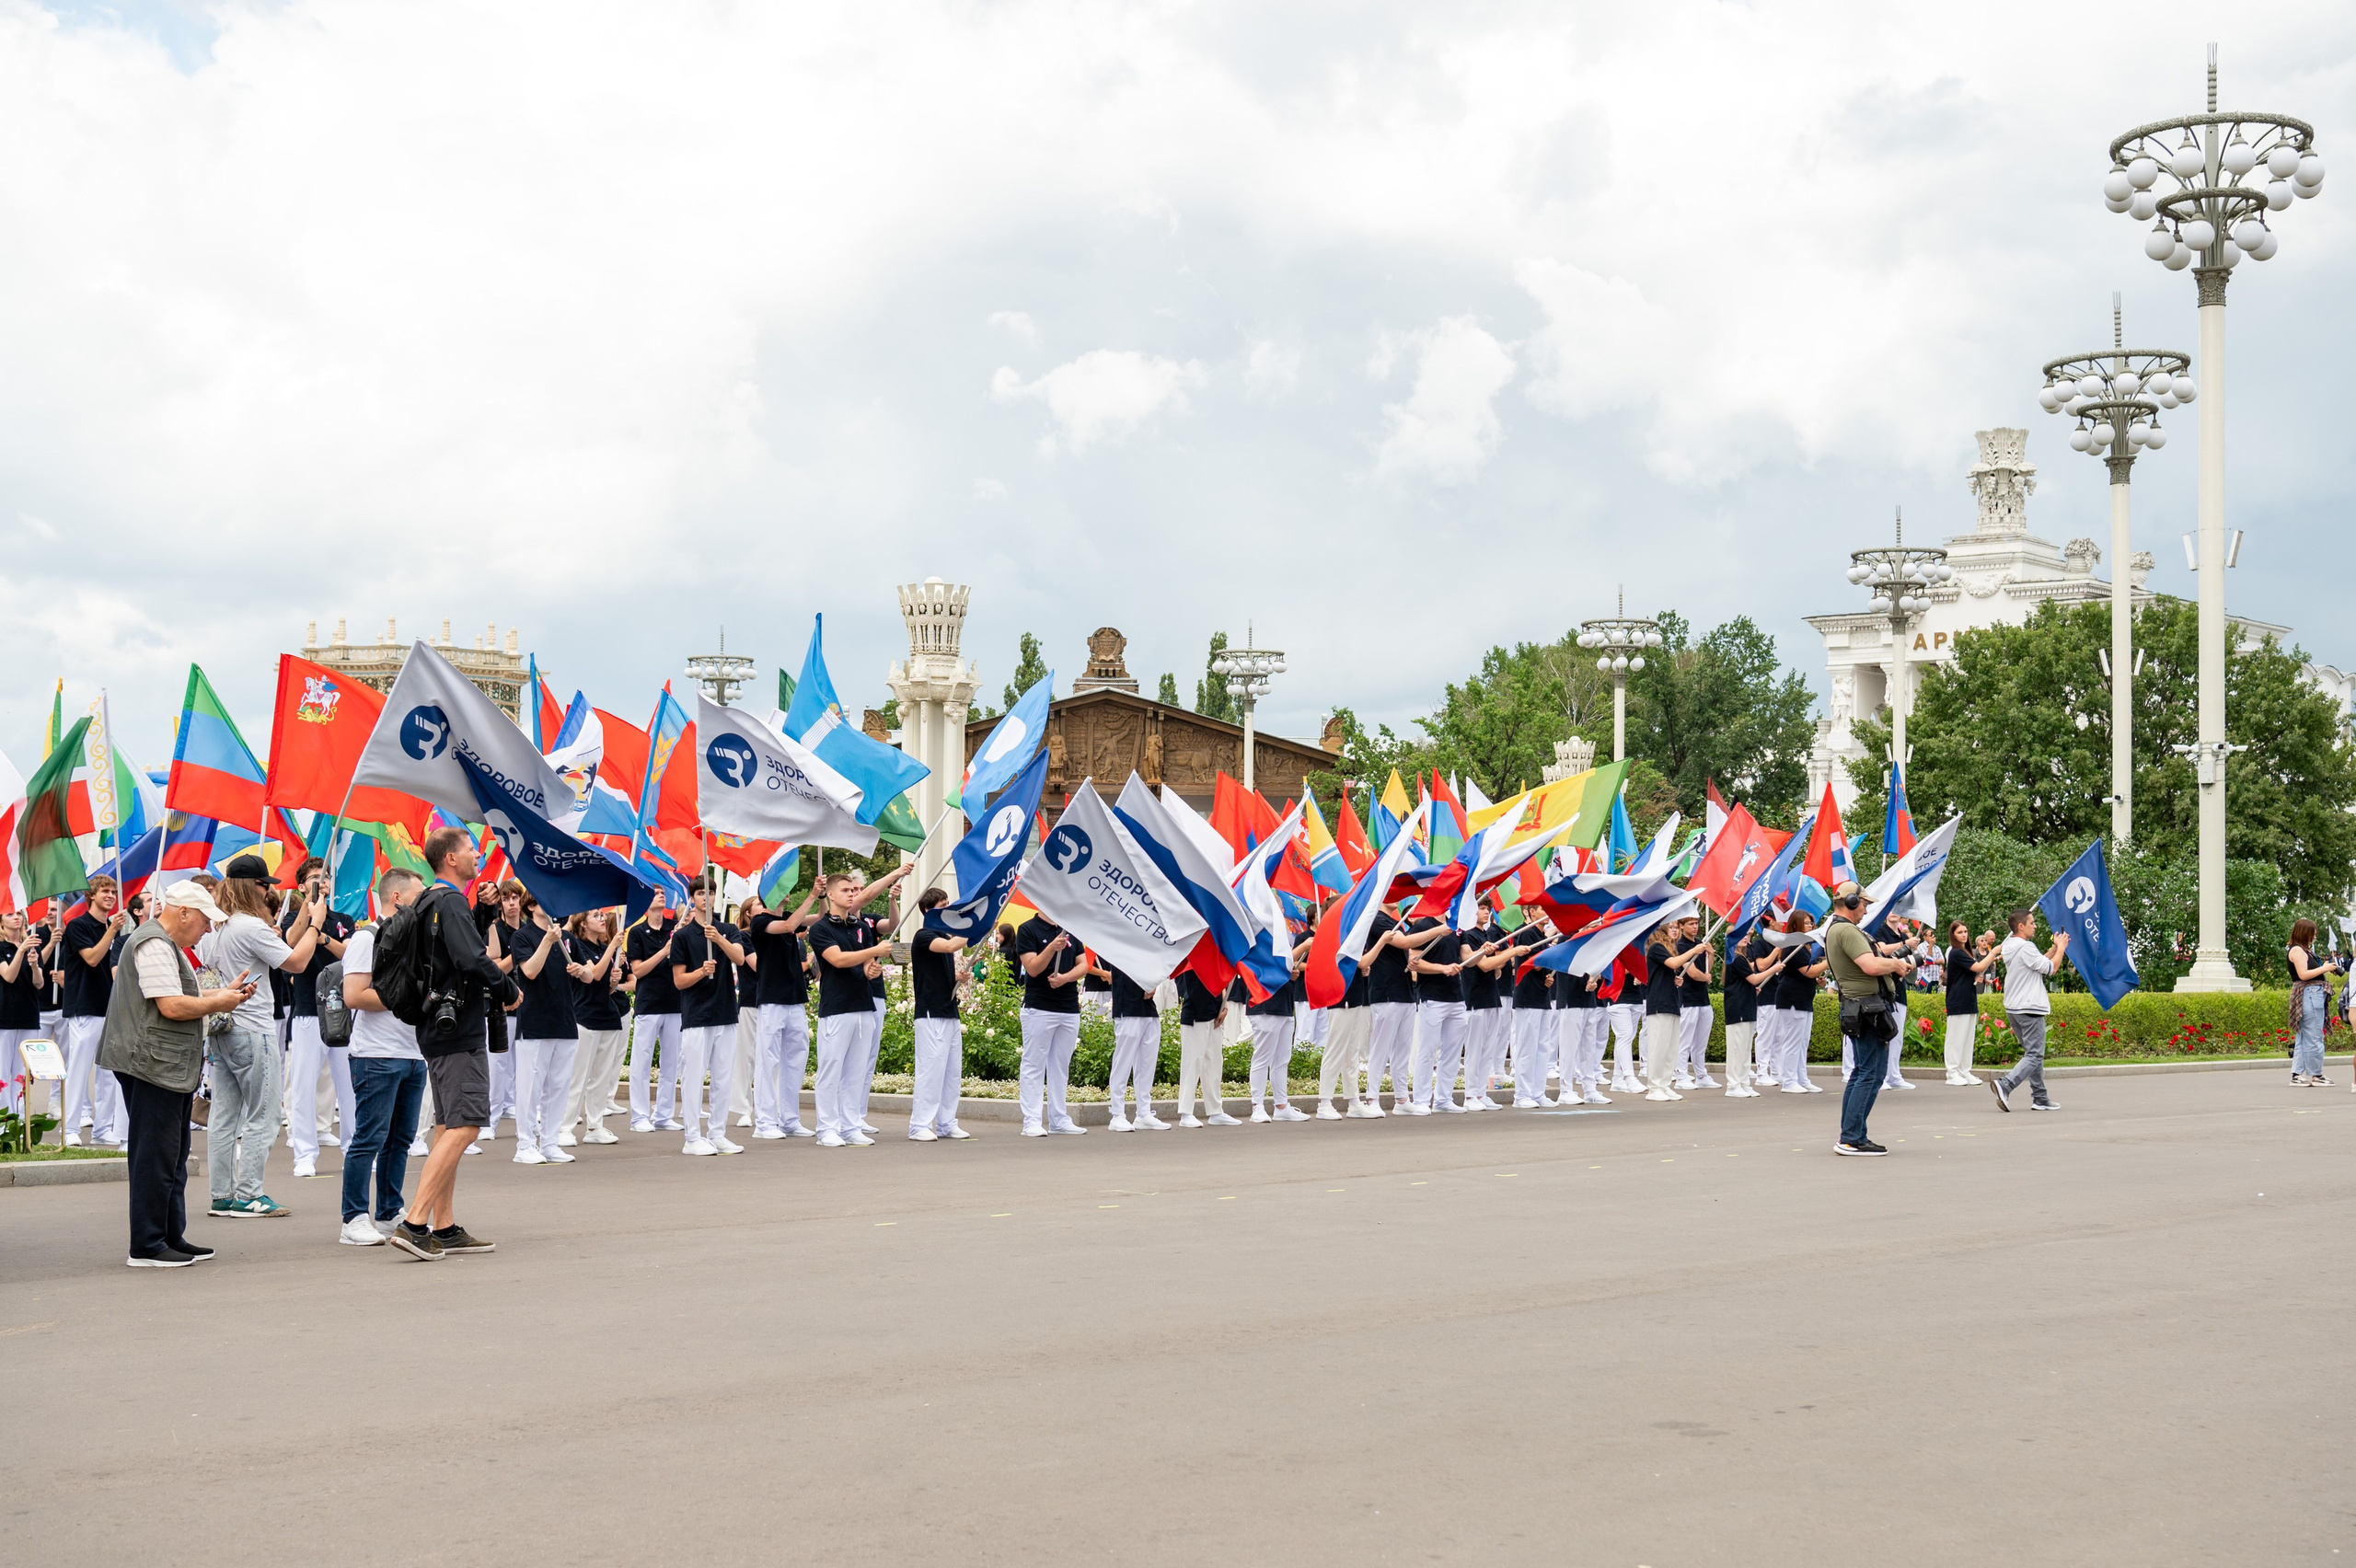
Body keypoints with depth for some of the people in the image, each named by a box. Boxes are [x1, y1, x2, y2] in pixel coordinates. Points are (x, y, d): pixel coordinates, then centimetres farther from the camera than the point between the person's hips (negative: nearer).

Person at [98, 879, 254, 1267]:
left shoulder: (168, 945, 22)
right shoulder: (154, 945, -15)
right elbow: (172, 1007, -22)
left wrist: (223, 993, 13)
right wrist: (217, 1002, -9)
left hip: (171, 1068, 11)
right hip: (152, 1065, -11)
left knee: (173, 1157, 14)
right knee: (155, 1157, -7)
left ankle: (172, 1238, 20)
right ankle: (146, 1246, -3)